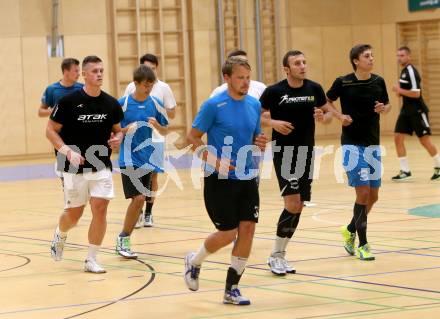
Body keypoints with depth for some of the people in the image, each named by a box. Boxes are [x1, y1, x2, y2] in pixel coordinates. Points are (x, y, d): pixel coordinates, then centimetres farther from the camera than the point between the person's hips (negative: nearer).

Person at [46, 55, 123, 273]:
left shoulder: (111, 104, 0)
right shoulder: (68, 101, -12)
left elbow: (117, 130, 16)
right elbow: (51, 130, -6)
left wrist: (118, 138, -8)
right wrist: (68, 151, -18)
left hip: (101, 167, 3)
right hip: (74, 167, -2)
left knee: (100, 208, -9)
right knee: (74, 214, 7)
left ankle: (91, 260, 3)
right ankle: (60, 235, 43)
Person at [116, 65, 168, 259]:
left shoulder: (155, 104, 4)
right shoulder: (123, 104, -6)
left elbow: (165, 131, 11)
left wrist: (156, 125, -10)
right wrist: (126, 130, -19)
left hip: (147, 159, 4)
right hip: (129, 159, -4)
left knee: (139, 201, 5)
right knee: (138, 198, -14)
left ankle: (124, 239, 18)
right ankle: (123, 239, 0)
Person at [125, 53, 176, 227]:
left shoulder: (163, 88, 2)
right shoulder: (132, 88, 3)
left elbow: (172, 114, 4)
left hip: (156, 139, 0)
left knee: (152, 176, 4)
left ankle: (148, 213, 14)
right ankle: (137, 213, 6)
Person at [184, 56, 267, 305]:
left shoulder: (254, 105, 6)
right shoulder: (213, 105, -11)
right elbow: (193, 137, -8)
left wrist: (260, 143, -6)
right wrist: (215, 161, -20)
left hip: (247, 178, 5)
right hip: (220, 180, -5)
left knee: (248, 228, -3)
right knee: (228, 233, -3)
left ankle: (232, 289, 7)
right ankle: (194, 262, 28)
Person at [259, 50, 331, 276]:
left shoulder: (314, 89, 3)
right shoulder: (274, 91, -8)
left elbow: (328, 113, 13)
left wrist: (323, 117, -9)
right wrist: (273, 123, -18)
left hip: (306, 154, 5)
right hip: (283, 153, -5)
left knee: (298, 207, 7)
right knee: (292, 202, -16)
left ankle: (279, 255, 20)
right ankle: (276, 255, -3)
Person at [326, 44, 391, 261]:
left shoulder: (378, 82, 2)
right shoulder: (343, 82, -8)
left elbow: (387, 104, 16)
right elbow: (327, 101, 7)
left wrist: (383, 109, -6)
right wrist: (340, 116, -10)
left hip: (373, 144, 5)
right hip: (352, 144, -5)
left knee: (373, 196, 8)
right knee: (363, 193, -10)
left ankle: (350, 230, 32)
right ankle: (362, 245, 0)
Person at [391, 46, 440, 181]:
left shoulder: (411, 71, -17)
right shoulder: (404, 71, 11)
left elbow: (416, 93, -24)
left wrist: (400, 90, -21)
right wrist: (400, 92, 7)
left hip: (417, 111, -9)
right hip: (406, 111, 9)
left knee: (424, 140, -1)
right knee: (398, 138, -1)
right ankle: (405, 171, 2)